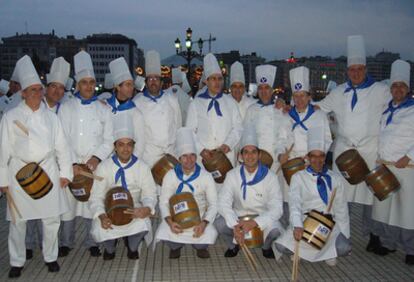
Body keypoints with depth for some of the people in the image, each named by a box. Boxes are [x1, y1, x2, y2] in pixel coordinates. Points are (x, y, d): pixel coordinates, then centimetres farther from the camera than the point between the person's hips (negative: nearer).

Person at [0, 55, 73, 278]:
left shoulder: (51, 117, 6)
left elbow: (61, 146, 7)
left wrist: (65, 172, 3)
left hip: (48, 171, 2)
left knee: (51, 219, 7)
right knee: (18, 221, 7)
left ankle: (50, 257, 26)